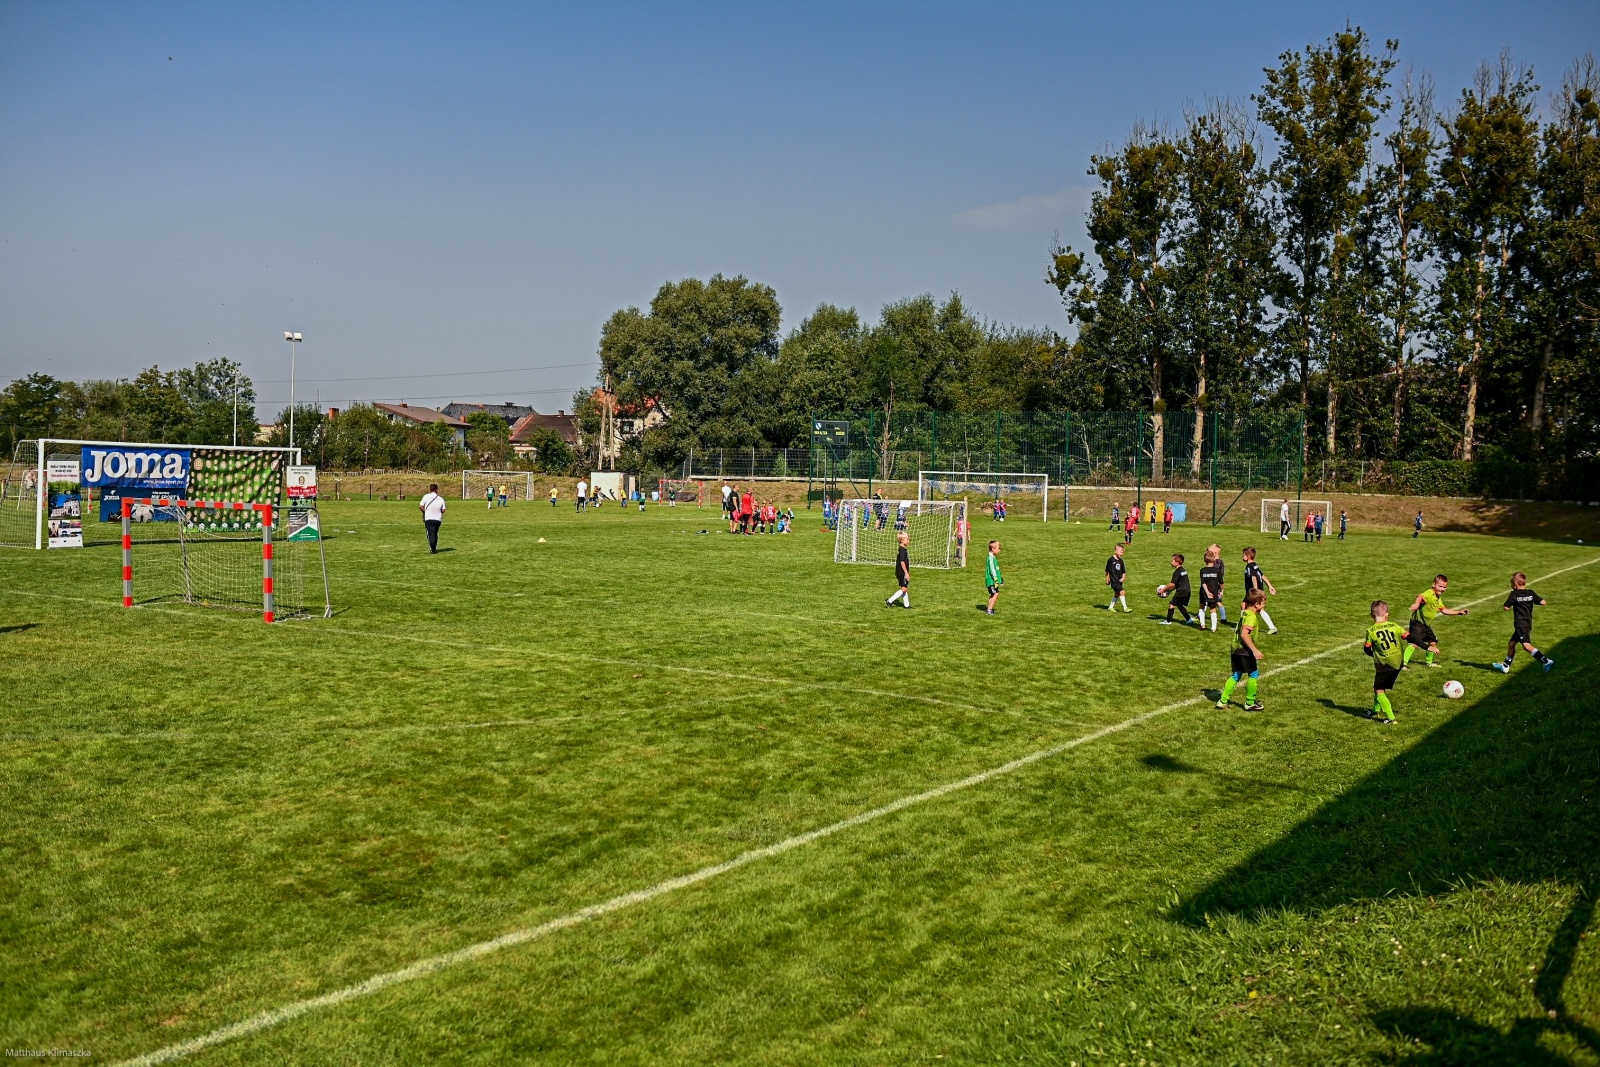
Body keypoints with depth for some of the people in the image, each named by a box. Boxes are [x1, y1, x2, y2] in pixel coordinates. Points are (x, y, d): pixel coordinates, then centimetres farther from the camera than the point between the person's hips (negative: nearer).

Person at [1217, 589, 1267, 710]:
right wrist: (1255, 650, -27)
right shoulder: (1251, 616, -16)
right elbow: (1244, 634, -25)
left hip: (1236, 650, 9)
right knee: (1254, 674, 4)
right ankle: (1250, 703, 12)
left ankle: (1223, 701, 13)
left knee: (1236, 675, 14)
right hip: (1245, 651, -9)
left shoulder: (1244, 614, 12)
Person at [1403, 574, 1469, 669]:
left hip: (1426, 625, 10)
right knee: (1415, 644, -21)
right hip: (1418, 623, -10)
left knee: (1433, 642, 21)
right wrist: (1417, 603, -70)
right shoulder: (1429, 594, -22)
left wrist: (1459, 612, 25)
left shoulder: (1438, 598, 11)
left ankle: (1429, 662, 40)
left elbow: (1443, 610, 27)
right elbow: (1420, 597, -47)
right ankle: (1404, 662, -20)